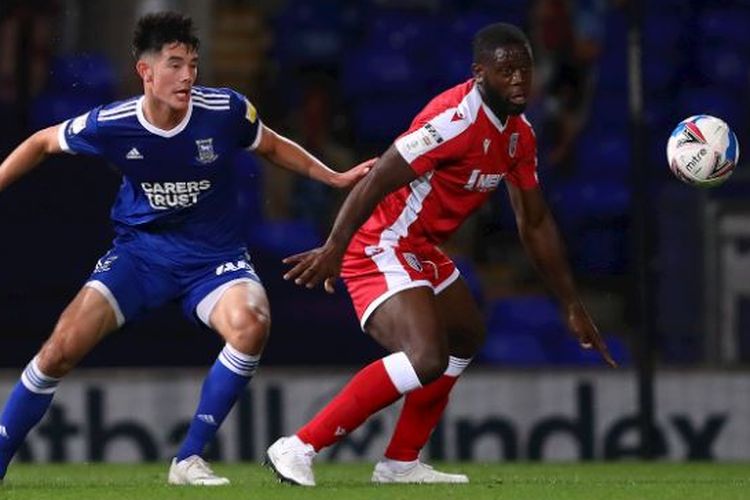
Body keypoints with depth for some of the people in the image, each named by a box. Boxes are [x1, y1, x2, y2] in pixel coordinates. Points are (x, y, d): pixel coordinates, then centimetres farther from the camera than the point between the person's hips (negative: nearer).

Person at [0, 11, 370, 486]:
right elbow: (43, 143, 5)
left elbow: (273, 147, 7)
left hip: (213, 254, 0)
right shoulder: (111, 124, -15)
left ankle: (189, 459, -17)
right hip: (140, 248, 0)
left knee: (251, 325, -32)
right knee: (62, 349, -14)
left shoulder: (226, 111, -15)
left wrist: (334, 177, 1)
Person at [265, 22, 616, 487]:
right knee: (427, 358, -25)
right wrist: (334, 248, -35)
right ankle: (299, 448, -21)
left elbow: (535, 223, 16)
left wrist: (573, 307, 17)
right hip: (380, 247, -11)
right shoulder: (456, 119, -23)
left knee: (468, 336, 26)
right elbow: (378, 178, -28)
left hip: (420, 249, 11)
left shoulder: (520, 135, 7)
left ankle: (402, 462, 29)